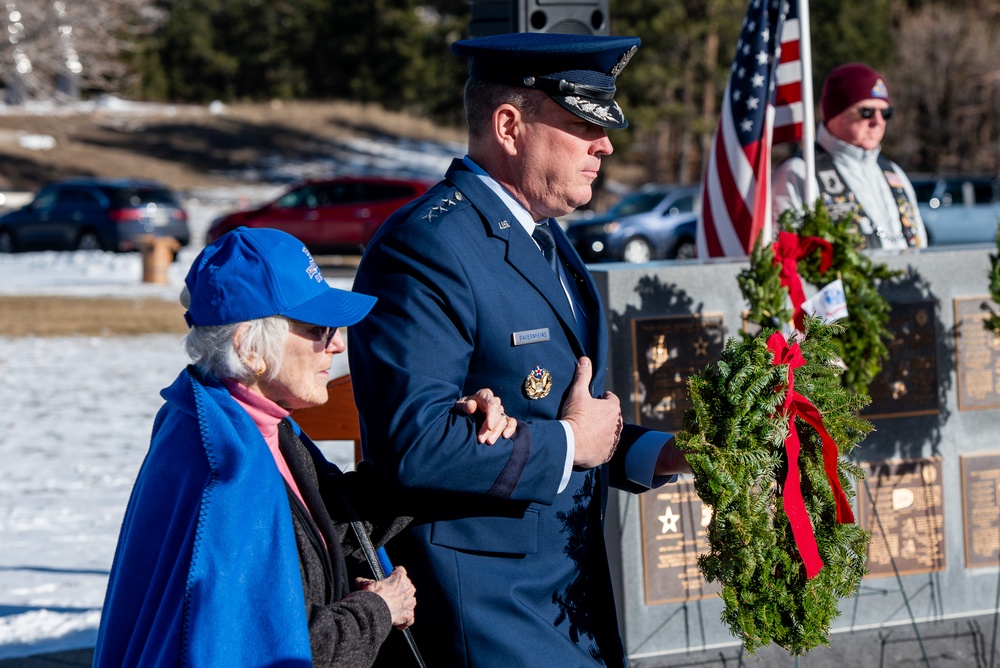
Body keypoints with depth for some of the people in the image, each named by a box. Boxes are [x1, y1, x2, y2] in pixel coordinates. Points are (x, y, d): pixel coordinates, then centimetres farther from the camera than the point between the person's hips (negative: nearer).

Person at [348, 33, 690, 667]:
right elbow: (414, 442, -27)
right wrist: (568, 444, -16)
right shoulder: (428, 246, -18)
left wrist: (657, 454, 4)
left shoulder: (545, 238, 15)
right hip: (482, 610, -9)